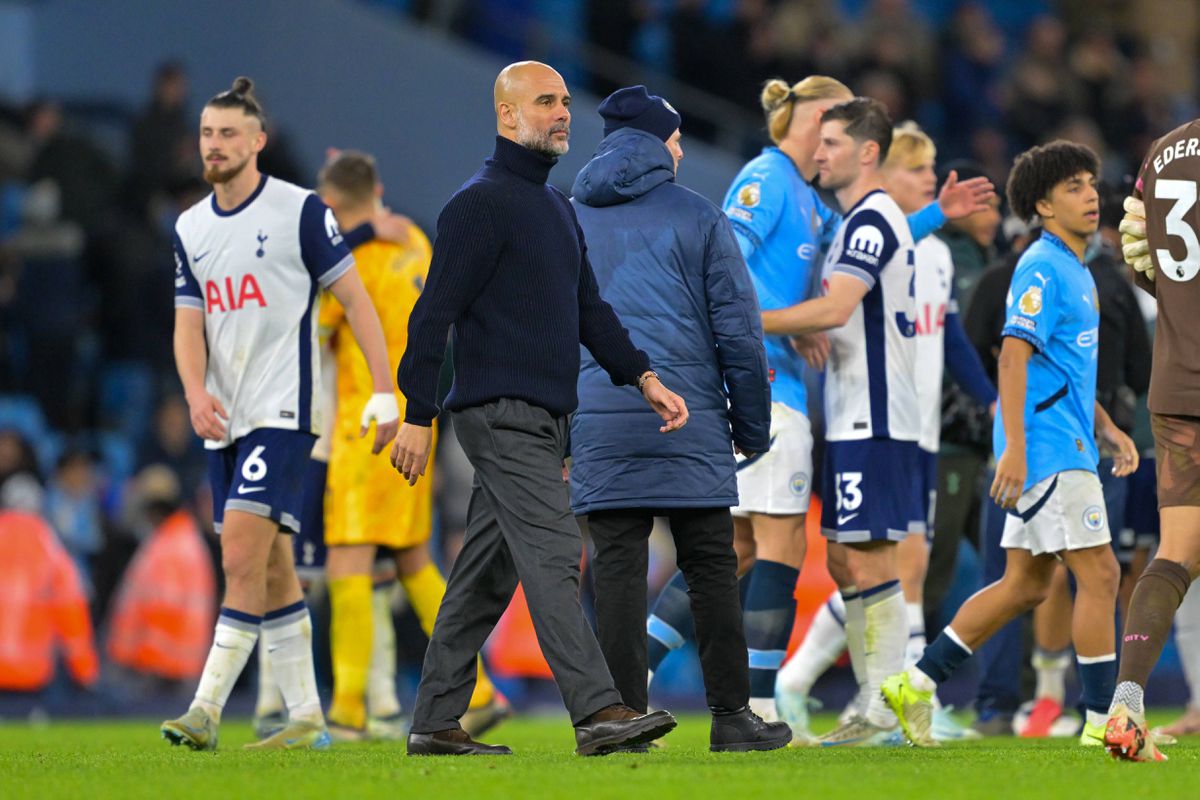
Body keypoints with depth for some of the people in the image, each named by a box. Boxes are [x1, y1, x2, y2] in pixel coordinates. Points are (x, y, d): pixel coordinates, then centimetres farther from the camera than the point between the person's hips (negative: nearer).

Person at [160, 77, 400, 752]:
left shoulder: (301, 210, -5)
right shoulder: (190, 228, 13)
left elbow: (354, 298, -3)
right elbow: (189, 323, 10)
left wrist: (385, 391, -8)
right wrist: (196, 393, -10)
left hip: (282, 411, -7)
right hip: (227, 420, 7)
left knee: (243, 556, -17)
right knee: (272, 569, 9)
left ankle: (207, 711, -21)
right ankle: (307, 718, 14)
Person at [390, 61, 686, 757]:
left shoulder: (558, 207, 20)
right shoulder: (481, 204, -8)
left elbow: (589, 308, 23)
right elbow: (435, 313, -12)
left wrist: (643, 377, 10)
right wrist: (418, 416, -15)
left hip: (542, 419, 9)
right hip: (502, 410, -9)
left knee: (487, 574, 10)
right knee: (552, 557, -17)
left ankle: (437, 724, 14)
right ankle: (599, 712, -24)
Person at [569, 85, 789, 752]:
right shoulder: (700, 219, 2)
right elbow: (738, 329, 1)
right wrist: (753, 426, 9)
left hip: (599, 426, 2)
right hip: (688, 422, -2)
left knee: (618, 571, 1)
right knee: (712, 569, 5)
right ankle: (732, 715, 6)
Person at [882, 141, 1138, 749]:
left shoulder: (1076, 272, 19)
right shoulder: (1041, 270, -12)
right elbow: (1013, 357, -20)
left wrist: (1107, 430, 19)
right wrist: (1014, 449, -26)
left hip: (1067, 443, 10)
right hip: (1048, 446, -10)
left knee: (1025, 585, 11)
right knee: (1099, 576, -9)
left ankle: (916, 684, 14)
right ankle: (1102, 722, -5)